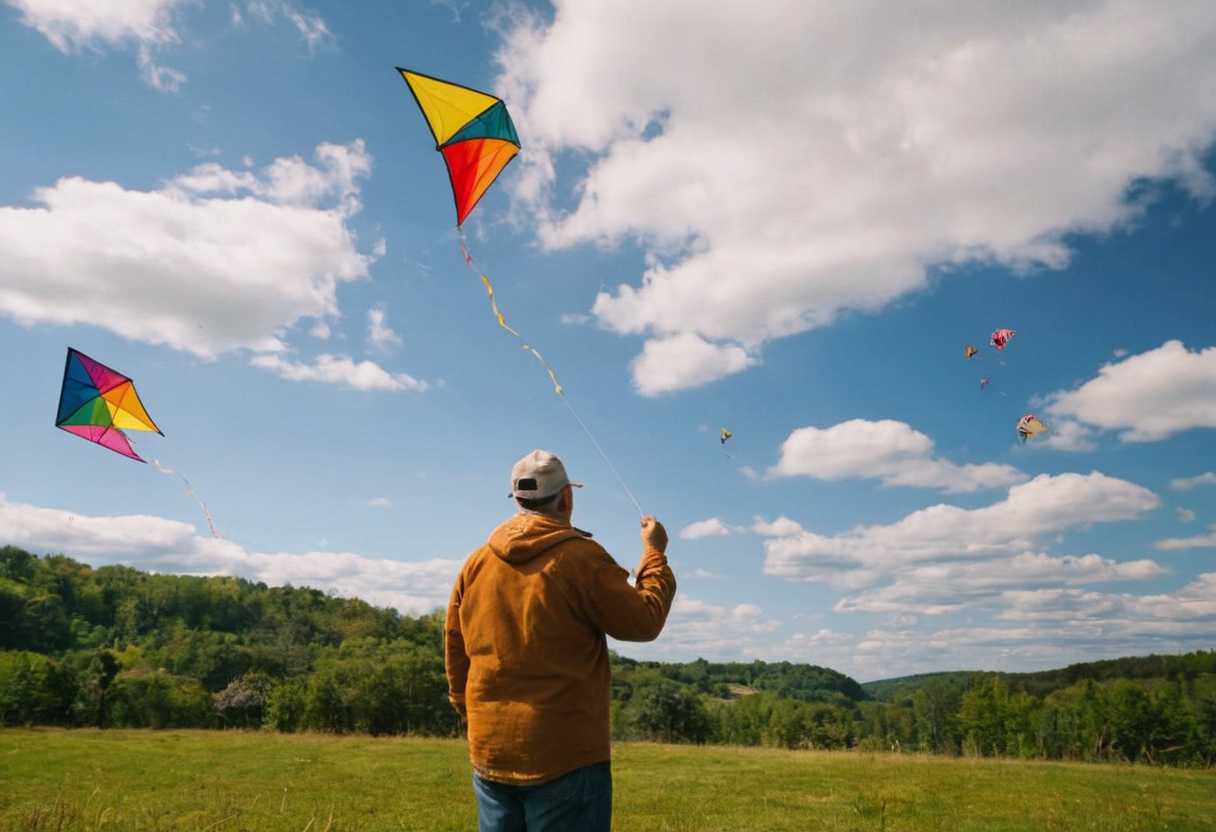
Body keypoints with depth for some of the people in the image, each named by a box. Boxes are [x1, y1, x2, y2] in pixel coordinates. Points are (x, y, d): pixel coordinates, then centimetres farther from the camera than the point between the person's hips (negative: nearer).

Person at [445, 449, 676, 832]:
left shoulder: (476, 563, 5)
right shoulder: (581, 557, -12)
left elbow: (455, 653, 12)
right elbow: (644, 622, -5)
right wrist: (654, 554, 8)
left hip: (490, 754, 6)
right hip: (566, 756, -5)